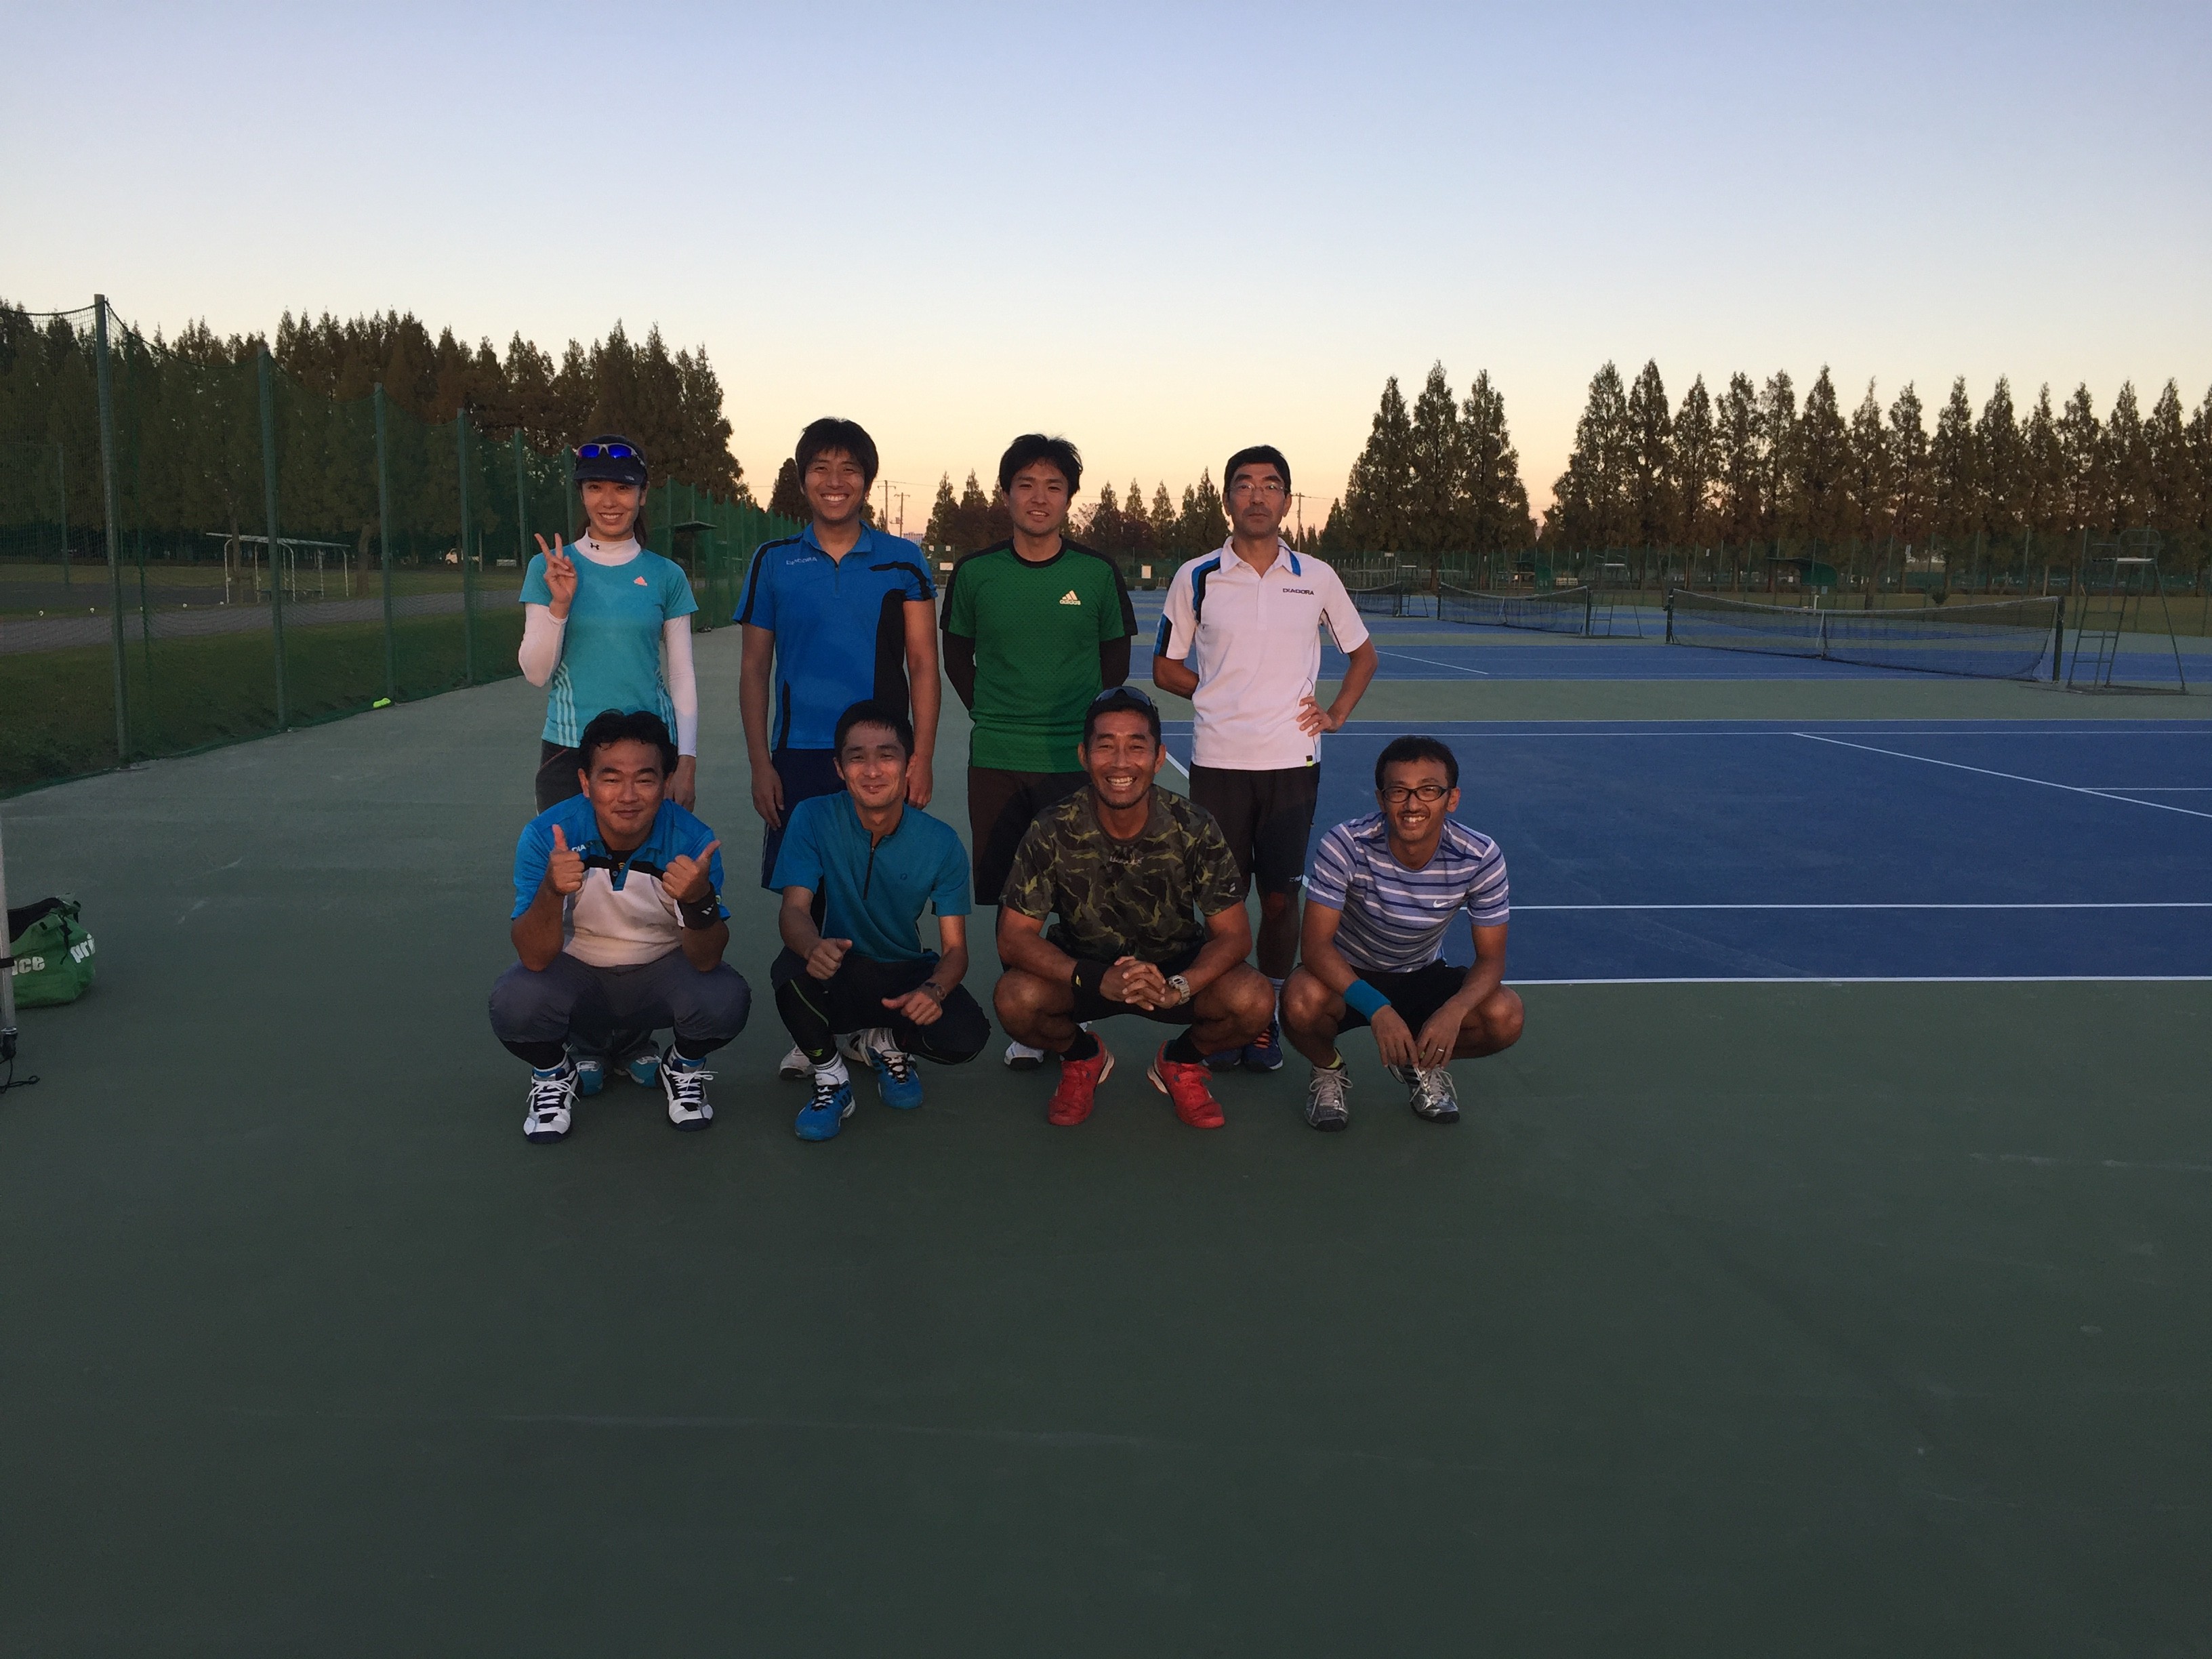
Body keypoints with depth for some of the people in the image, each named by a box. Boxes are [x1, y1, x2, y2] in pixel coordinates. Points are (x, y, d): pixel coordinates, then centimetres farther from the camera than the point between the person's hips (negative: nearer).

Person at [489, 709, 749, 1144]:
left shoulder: (692, 840, -23)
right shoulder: (546, 835, -23)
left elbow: (706, 961, -23)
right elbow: (535, 958, -25)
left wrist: (699, 900, -45)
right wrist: (551, 891, -45)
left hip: (661, 973, 0)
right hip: (576, 974, 0)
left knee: (724, 999, -29)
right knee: (513, 1003, -30)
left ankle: (685, 1067, 7)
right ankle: (553, 1074, 7)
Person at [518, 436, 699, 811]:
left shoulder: (666, 576, 3)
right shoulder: (549, 569, 2)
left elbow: (682, 677, 4)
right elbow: (536, 673, -1)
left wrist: (687, 764, -3)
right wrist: (559, 604, -16)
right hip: (568, 752, 0)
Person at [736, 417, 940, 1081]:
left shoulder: (902, 560, 5)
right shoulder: (774, 562, 7)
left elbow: (923, 664, 3)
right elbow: (755, 668, 9)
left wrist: (921, 758, -6)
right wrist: (760, 764, 1)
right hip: (798, 757, 1)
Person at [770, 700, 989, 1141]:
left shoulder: (940, 843, -11)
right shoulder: (813, 818, -13)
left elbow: (955, 949, -9)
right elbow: (793, 910, -21)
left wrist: (933, 990, -33)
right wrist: (814, 946, -47)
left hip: (905, 977, 1)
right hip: (839, 974, -1)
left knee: (966, 1037, -27)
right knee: (791, 970, -35)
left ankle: (885, 1041, 11)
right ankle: (831, 1078, -5)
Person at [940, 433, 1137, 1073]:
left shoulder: (1098, 573, 1)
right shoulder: (974, 572, 2)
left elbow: (1116, 660, 12)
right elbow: (957, 657, 15)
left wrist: (1089, 725, 7)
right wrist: (991, 715, 8)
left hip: (1077, 762, 0)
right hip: (996, 762, 1)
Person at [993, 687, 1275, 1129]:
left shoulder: (1194, 829, -18)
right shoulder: (1053, 831, -19)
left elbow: (1233, 934, -15)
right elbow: (1013, 938, -19)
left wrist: (1177, 988, -35)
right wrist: (1097, 980, -35)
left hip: (1177, 970, 0)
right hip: (1081, 969, 0)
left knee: (1254, 1002, -27)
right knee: (1015, 998, -30)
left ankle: (1181, 1062, 9)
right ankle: (1082, 1059, 7)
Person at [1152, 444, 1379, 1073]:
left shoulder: (1316, 577, 6)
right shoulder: (1196, 578, 3)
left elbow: (1363, 653, 18)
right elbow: (1165, 667, 12)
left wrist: (1336, 713, 5)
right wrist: (1225, 695, 3)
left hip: (1291, 761, 1)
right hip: (1217, 761, 0)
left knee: (1280, 897, 2)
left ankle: (1266, 1017, 17)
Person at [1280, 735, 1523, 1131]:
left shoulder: (1480, 857, -19)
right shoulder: (1345, 846, -26)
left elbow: (1491, 957, -14)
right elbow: (1317, 944, -28)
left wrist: (1454, 1010, -36)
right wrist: (1377, 1008, -43)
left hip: (1424, 977, 2)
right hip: (1347, 977, -2)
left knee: (1505, 1016, -25)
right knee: (1302, 1002, -36)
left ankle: (1425, 1065, 10)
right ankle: (1328, 1070, 3)